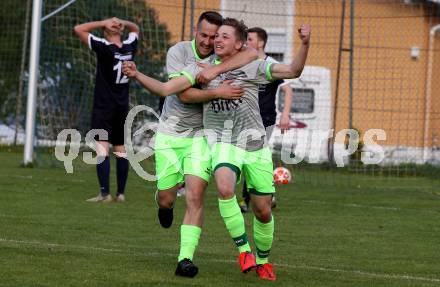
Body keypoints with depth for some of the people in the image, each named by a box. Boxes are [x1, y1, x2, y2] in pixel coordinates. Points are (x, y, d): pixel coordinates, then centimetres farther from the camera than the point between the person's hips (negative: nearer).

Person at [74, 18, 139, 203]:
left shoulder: (104, 48, -14)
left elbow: (79, 29, -12)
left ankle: (105, 193, -16)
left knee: (102, 149, -9)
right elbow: (135, 29, 24)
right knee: (121, 151, 9)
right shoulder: (130, 47, 2)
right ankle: (121, 193, 10)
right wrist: (123, 23, 5)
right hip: (123, 108, 6)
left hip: (104, 107, -6)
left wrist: (103, 23, -6)